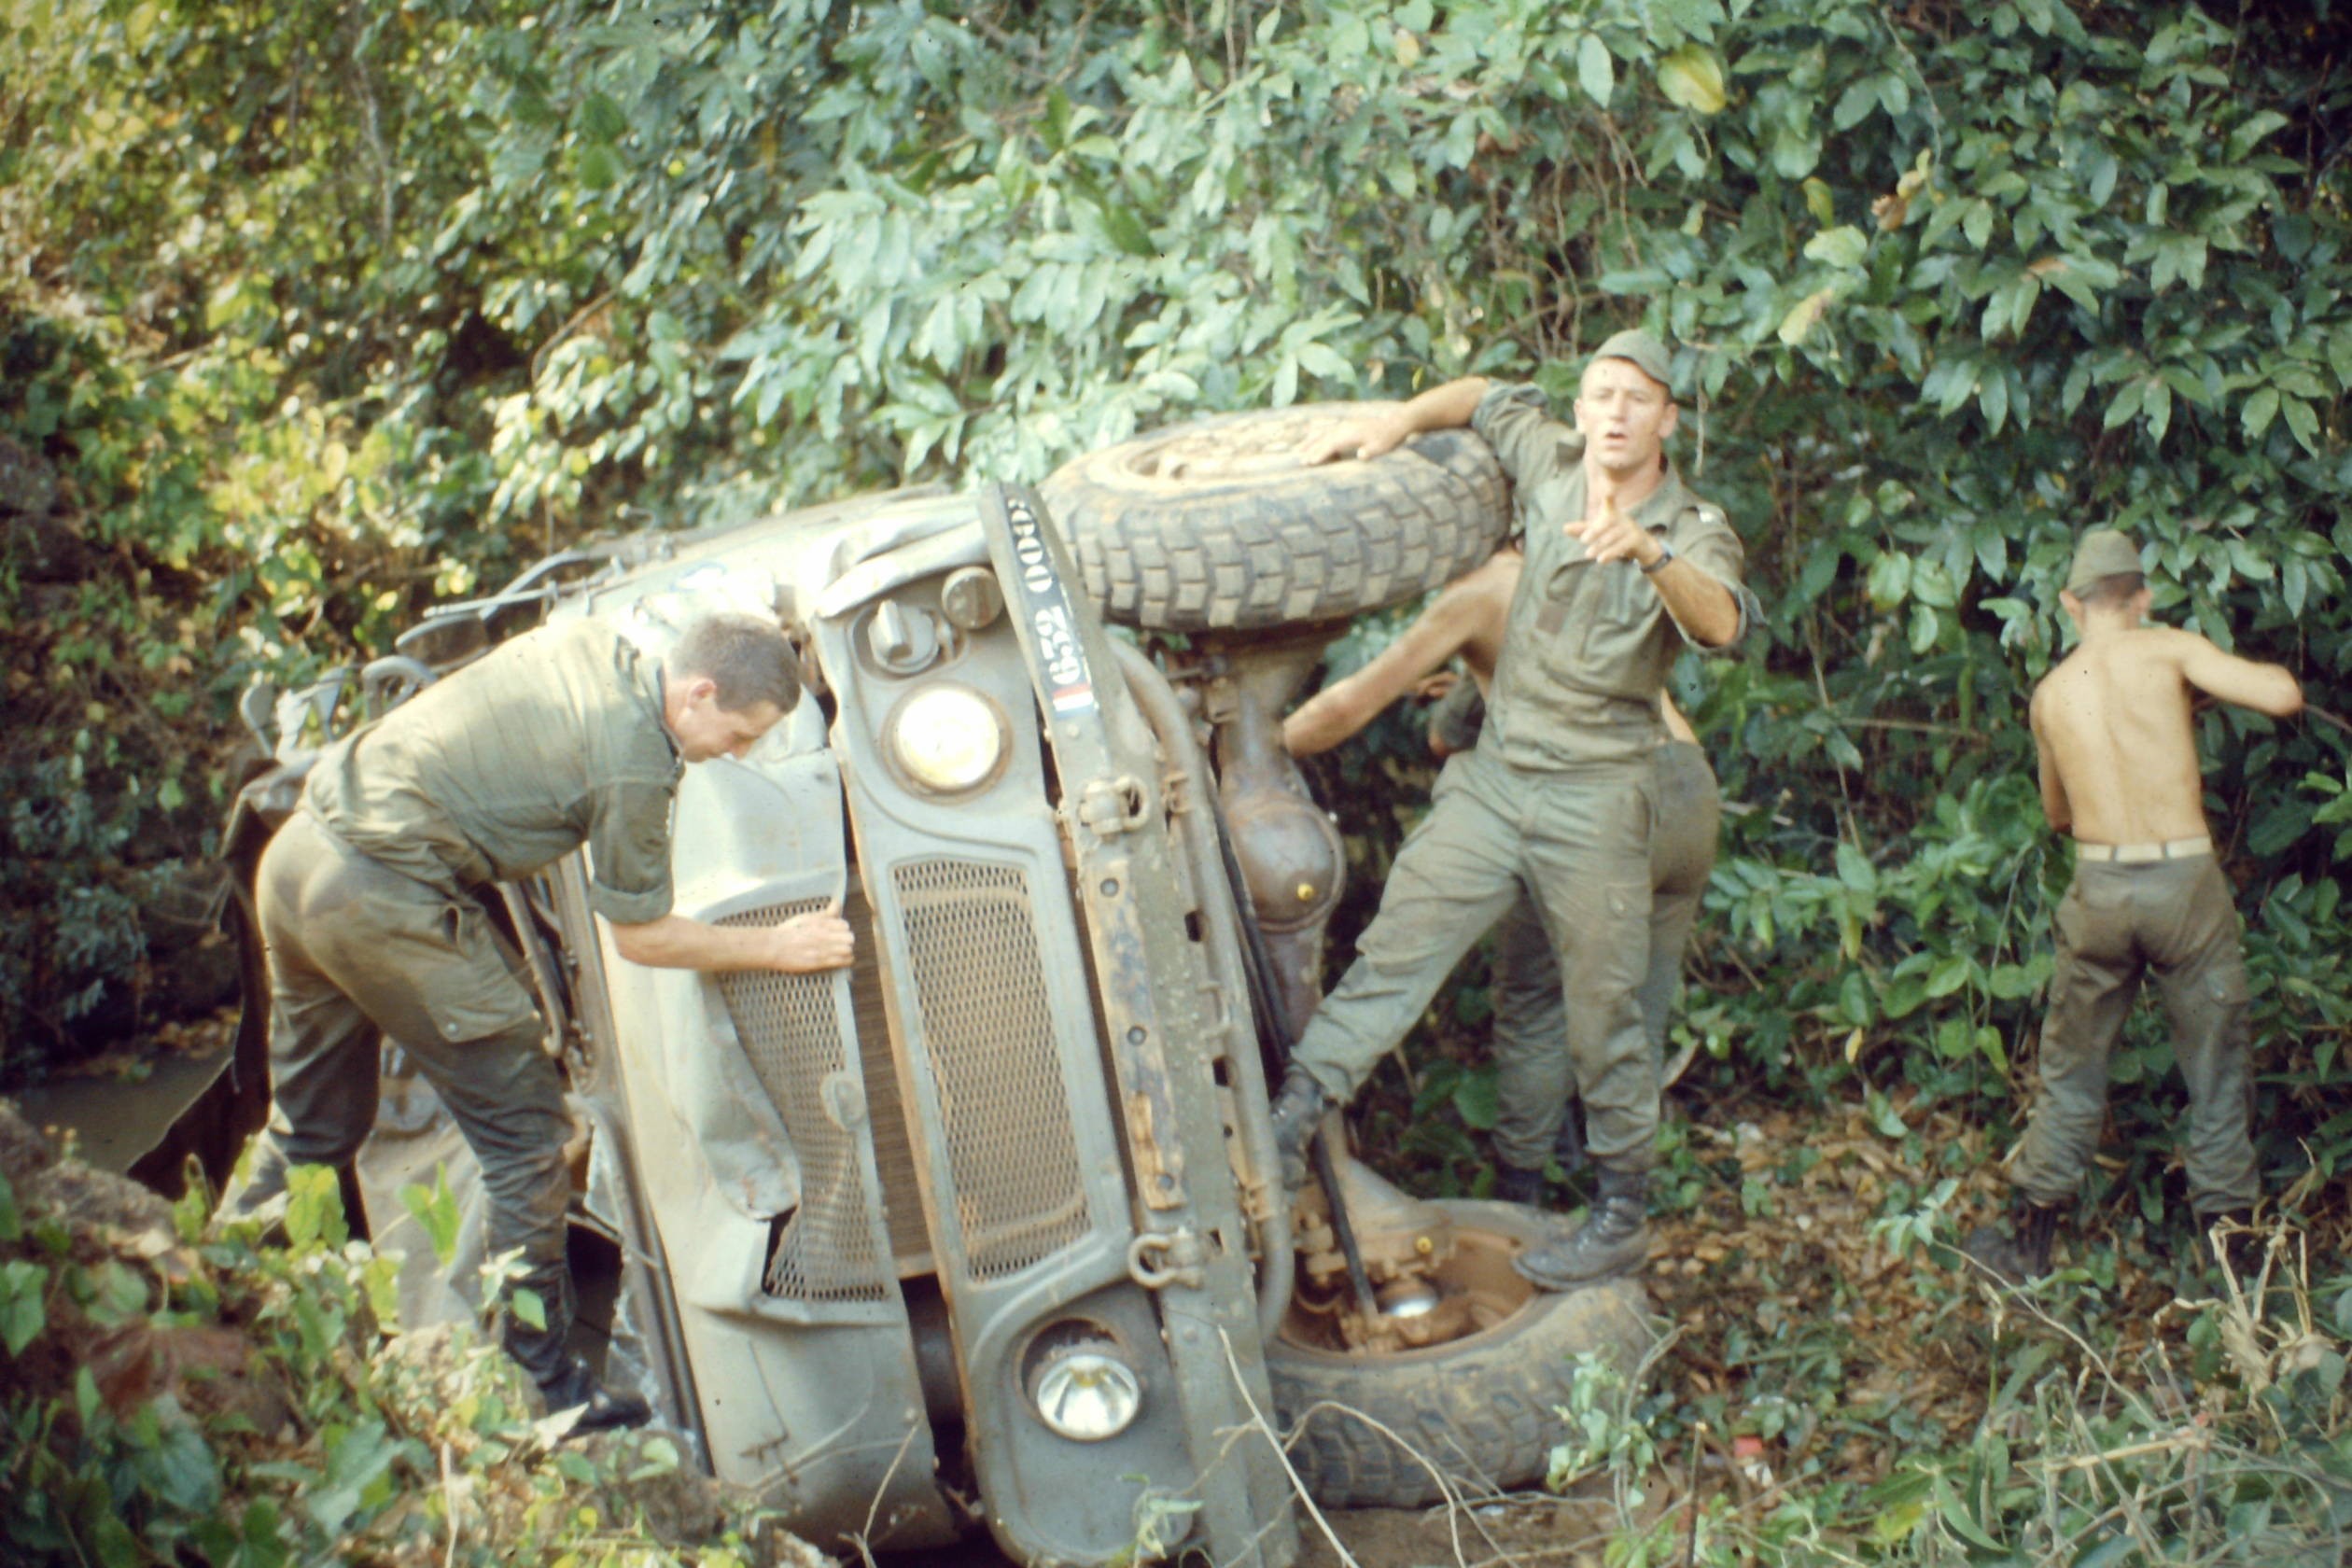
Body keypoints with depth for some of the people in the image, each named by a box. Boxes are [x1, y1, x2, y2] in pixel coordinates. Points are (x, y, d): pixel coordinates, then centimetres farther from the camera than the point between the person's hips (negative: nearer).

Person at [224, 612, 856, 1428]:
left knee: (308, 1130, 22)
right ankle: (542, 1384, 8)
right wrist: (777, 946, 5)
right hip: (386, 901, -9)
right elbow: (640, 936, -3)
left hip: (298, 849, 9)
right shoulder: (633, 762, -14)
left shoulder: (592, 643, 8)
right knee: (524, 1132, 1)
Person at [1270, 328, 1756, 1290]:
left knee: (1603, 1013, 3)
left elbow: (1721, 624, -29)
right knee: (1396, 943, -5)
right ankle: (1290, 1123, -6)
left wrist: (1649, 551, -49)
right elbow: (1487, 399, 22)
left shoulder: (1695, 535, -7)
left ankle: (1623, 1216, 15)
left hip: (1593, 802, -4)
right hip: (1493, 777, 4)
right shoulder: (1553, 463, 4)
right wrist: (1399, 419, 2)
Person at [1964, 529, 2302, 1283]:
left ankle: (2029, 1243, 20)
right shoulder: (2168, 650, -4)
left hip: (2099, 888, 3)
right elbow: (2283, 698, -12)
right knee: (2215, 1072, 10)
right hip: (2187, 881, -3)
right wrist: (2267, 670, 9)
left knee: (2071, 1071, 15)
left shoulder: (2050, 694, 8)